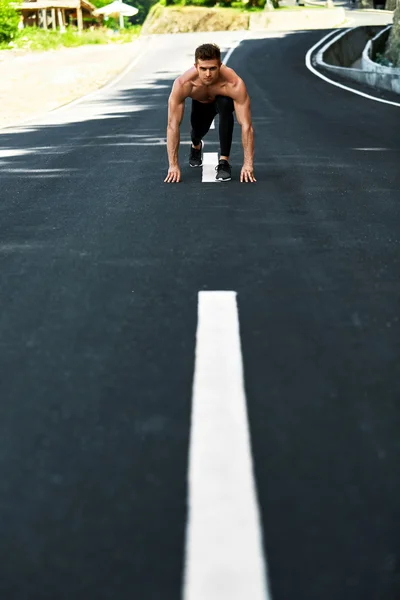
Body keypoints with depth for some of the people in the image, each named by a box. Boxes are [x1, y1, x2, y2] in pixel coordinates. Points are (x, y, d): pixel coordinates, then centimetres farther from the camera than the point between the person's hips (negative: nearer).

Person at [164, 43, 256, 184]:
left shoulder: (234, 84, -43)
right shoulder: (182, 84, -40)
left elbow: (246, 125, -42)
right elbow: (173, 125, -36)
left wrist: (248, 164, -47)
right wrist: (173, 165, -38)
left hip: (223, 99, -3)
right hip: (200, 103, 3)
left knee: (225, 106, -34)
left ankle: (224, 162, -21)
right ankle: (196, 146, 31)